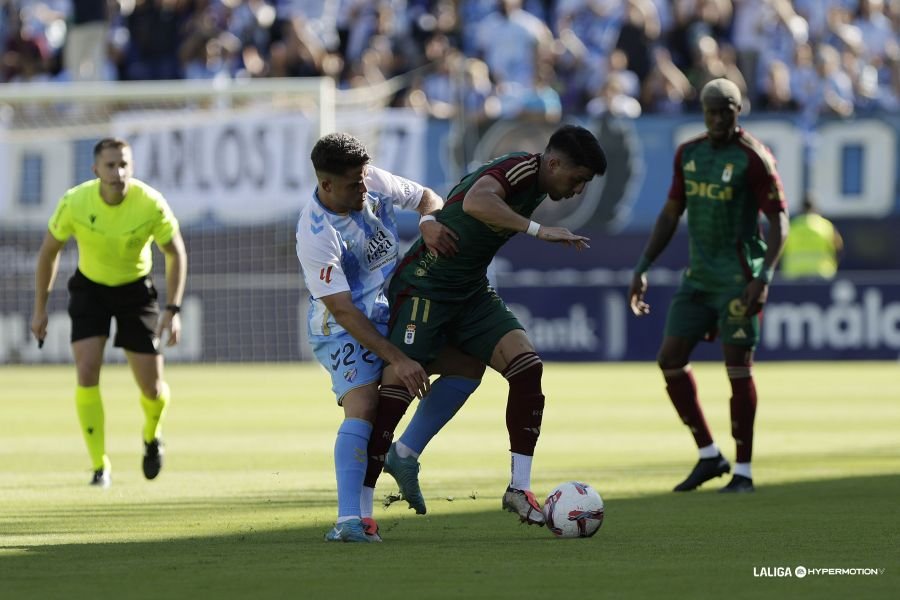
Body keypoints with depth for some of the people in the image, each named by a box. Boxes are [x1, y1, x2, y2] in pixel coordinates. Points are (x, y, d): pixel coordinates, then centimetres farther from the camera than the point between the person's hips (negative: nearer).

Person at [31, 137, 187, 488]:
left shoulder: (151, 204, -23)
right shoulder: (75, 203, -22)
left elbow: (176, 253, -8)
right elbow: (49, 251, -5)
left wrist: (173, 310, -14)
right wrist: (40, 309, -2)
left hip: (135, 288, 0)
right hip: (89, 288, 0)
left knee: (151, 387, -2)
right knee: (87, 374, -18)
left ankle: (151, 437, 35)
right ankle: (100, 467, -5)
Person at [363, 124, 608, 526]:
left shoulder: (537, 182, 8)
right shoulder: (517, 170, -21)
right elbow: (476, 202, -43)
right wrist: (537, 230, -44)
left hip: (471, 294, 9)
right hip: (425, 286, -9)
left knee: (527, 367, -9)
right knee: (399, 381, -11)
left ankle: (519, 488, -6)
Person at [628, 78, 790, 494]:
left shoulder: (753, 158, -11)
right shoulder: (688, 154, 9)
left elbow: (779, 221, -12)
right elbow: (671, 214, 17)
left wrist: (764, 278, -23)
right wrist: (642, 269, 11)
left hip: (739, 279, -7)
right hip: (698, 278, 7)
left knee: (738, 367, -6)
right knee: (670, 358, 0)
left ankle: (743, 472, 1)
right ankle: (709, 455, 11)